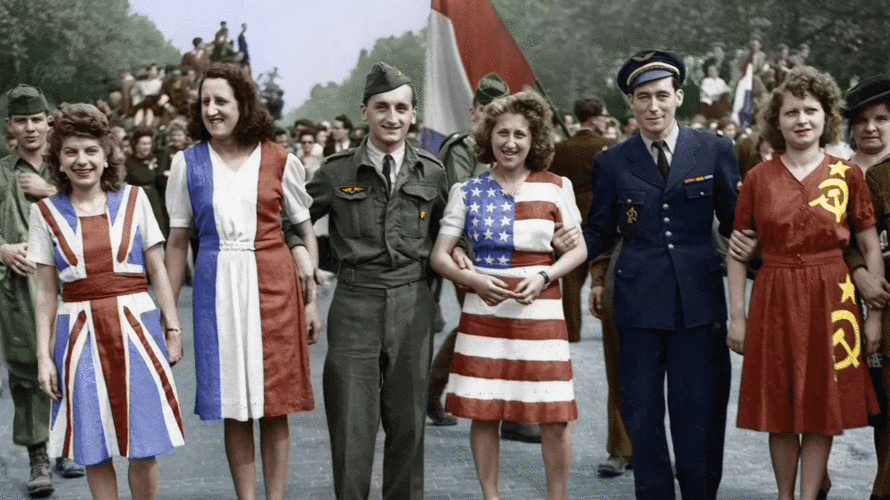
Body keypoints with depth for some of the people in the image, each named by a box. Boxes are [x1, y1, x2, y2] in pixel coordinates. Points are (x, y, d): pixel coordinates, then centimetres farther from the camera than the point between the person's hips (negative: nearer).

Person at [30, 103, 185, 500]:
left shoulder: (133, 200, 3)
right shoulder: (46, 212, 4)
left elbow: (158, 272, 6)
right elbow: (45, 292, 4)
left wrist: (172, 329, 2)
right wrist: (44, 355, 0)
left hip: (136, 326, 0)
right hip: (81, 333, 0)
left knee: (144, 446, 3)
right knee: (94, 450, 4)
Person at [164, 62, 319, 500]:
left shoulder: (280, 162, 1)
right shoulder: (188, 164, 5)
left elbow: (307, 232, 6)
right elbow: (177, 241, 9)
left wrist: (312, 299, 1)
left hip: (273, 283, -1)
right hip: (217, 286, 1)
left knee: (275, 405, 3)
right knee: (233, 406, 4)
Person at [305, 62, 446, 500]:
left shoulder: (431, 173, 6)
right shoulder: (338, 171, 0)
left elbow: (443, 232, 20)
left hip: (412, 304, 2)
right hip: (356, 304, -2)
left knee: (407, 418, 10)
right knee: (352, 420, 0)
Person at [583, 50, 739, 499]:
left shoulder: (715, 151, 4)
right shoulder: (611, 163, 6)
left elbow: (735, 221, 8)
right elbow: (599, 234, 9)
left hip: (699, 300, -1)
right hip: (639, 302, 1)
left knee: (699, 413, 3)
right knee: (642, 414, 6)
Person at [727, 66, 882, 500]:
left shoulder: (847, 176, 1)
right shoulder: (758, 179, 1)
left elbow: (871, 247, 3)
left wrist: (874, 314, -2)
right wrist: (737, 316, -2)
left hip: (830, 300, 0)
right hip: (775, 298, 0)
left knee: (823, 405, 4)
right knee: (779, 406, 7)